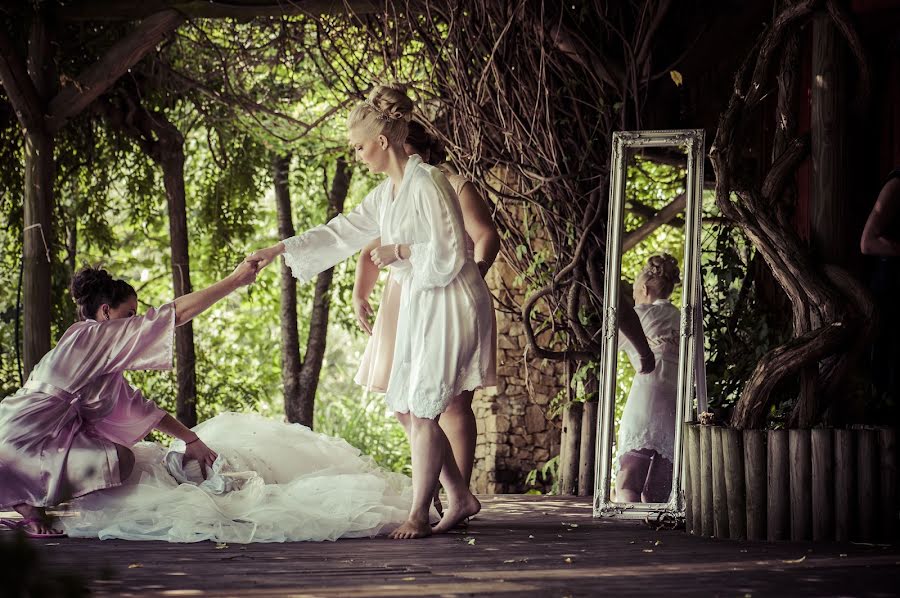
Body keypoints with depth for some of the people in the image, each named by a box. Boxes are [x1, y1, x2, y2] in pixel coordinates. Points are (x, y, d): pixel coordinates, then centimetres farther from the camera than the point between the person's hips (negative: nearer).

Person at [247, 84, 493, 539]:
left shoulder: (427, 183, -16)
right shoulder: (388, 193, 13)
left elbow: (449, 251, -19)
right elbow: (342, 233, 19)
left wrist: (398, 252, -10)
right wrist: (280, 250, 17)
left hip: (449, 306, -10)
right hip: (419, 306, 10)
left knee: (423, 409, -9)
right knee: (408, 408, 9)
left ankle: (419, 515, -3)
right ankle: (461, 498, 17)